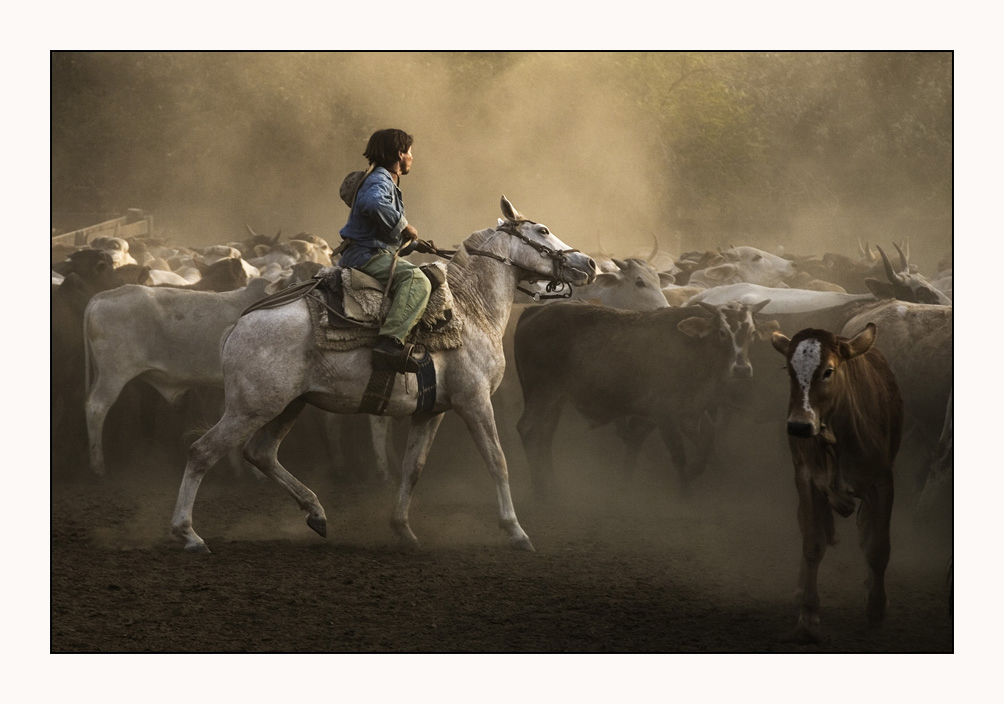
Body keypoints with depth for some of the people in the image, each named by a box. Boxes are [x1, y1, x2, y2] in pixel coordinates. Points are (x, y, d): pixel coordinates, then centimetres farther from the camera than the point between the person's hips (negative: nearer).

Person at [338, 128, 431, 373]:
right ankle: (390, 343, -46)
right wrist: (404, 226, -23)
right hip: (365, 255, -11)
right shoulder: (379, 181, -10)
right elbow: (371, 203, -35)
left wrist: (415, 245, 18)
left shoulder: (387, 182, 24)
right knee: (416, 279, -31)